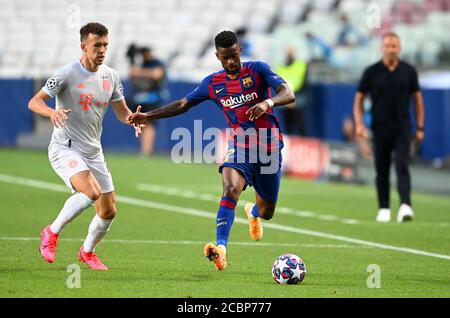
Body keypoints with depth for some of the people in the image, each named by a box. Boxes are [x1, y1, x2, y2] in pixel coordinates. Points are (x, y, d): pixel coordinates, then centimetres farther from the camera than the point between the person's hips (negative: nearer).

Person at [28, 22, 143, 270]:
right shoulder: (68, 73, -13)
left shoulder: (111, 76, 5)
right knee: (92, 192, -30)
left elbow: (122, 111, 13)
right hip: (64, 148, -6)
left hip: (93, 153, 6)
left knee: (108, 211, 6)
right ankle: (52, 232, -9)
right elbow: (34, 102, -15)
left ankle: (87, 252, 33)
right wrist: (52, 112, -37)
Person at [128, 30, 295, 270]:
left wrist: (267, 102, -37)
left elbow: (289, 95, -16)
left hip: (269, 145, -1)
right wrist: (148, 116, 6)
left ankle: (253, 212, 51)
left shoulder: (258, 70, -5)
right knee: (231, 189, -30)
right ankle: (221, 248, -42)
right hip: (239, 145, 1)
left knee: (266, 212, 10)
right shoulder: (213, 83, 5)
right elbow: (183, 104, 15)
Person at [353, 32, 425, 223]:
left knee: (402, 166, -14)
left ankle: (405, 206, -24)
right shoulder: (372, 72, -1)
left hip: (402, 128, -1)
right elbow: (359, 99, 4)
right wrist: (359, 124, -9)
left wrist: (420, 127, 6)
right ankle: (384, 209, 17)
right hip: (380, 129, 1)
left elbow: (417, 99, 10)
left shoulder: (409, 71, 2)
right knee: (382, 171, 6)